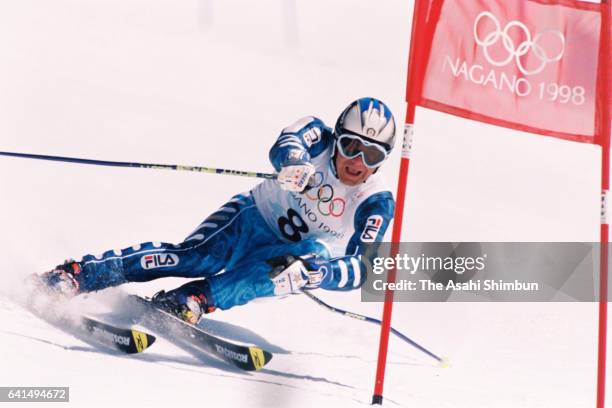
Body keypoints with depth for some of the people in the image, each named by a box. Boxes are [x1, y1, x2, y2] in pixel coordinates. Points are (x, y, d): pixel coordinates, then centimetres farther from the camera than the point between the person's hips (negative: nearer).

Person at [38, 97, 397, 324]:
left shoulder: (377, 204, -13)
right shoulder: (320, 138, -10)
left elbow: (361, 270, -20)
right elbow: (285, 144, -33)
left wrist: (317, 273, -41)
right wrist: (294, 164, -57)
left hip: (286, 256, 0)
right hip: (254, 218, 0)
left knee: (316, 255, -36)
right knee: (197, 257, -29)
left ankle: (195, 300, -46)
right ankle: (76, 275, -33)